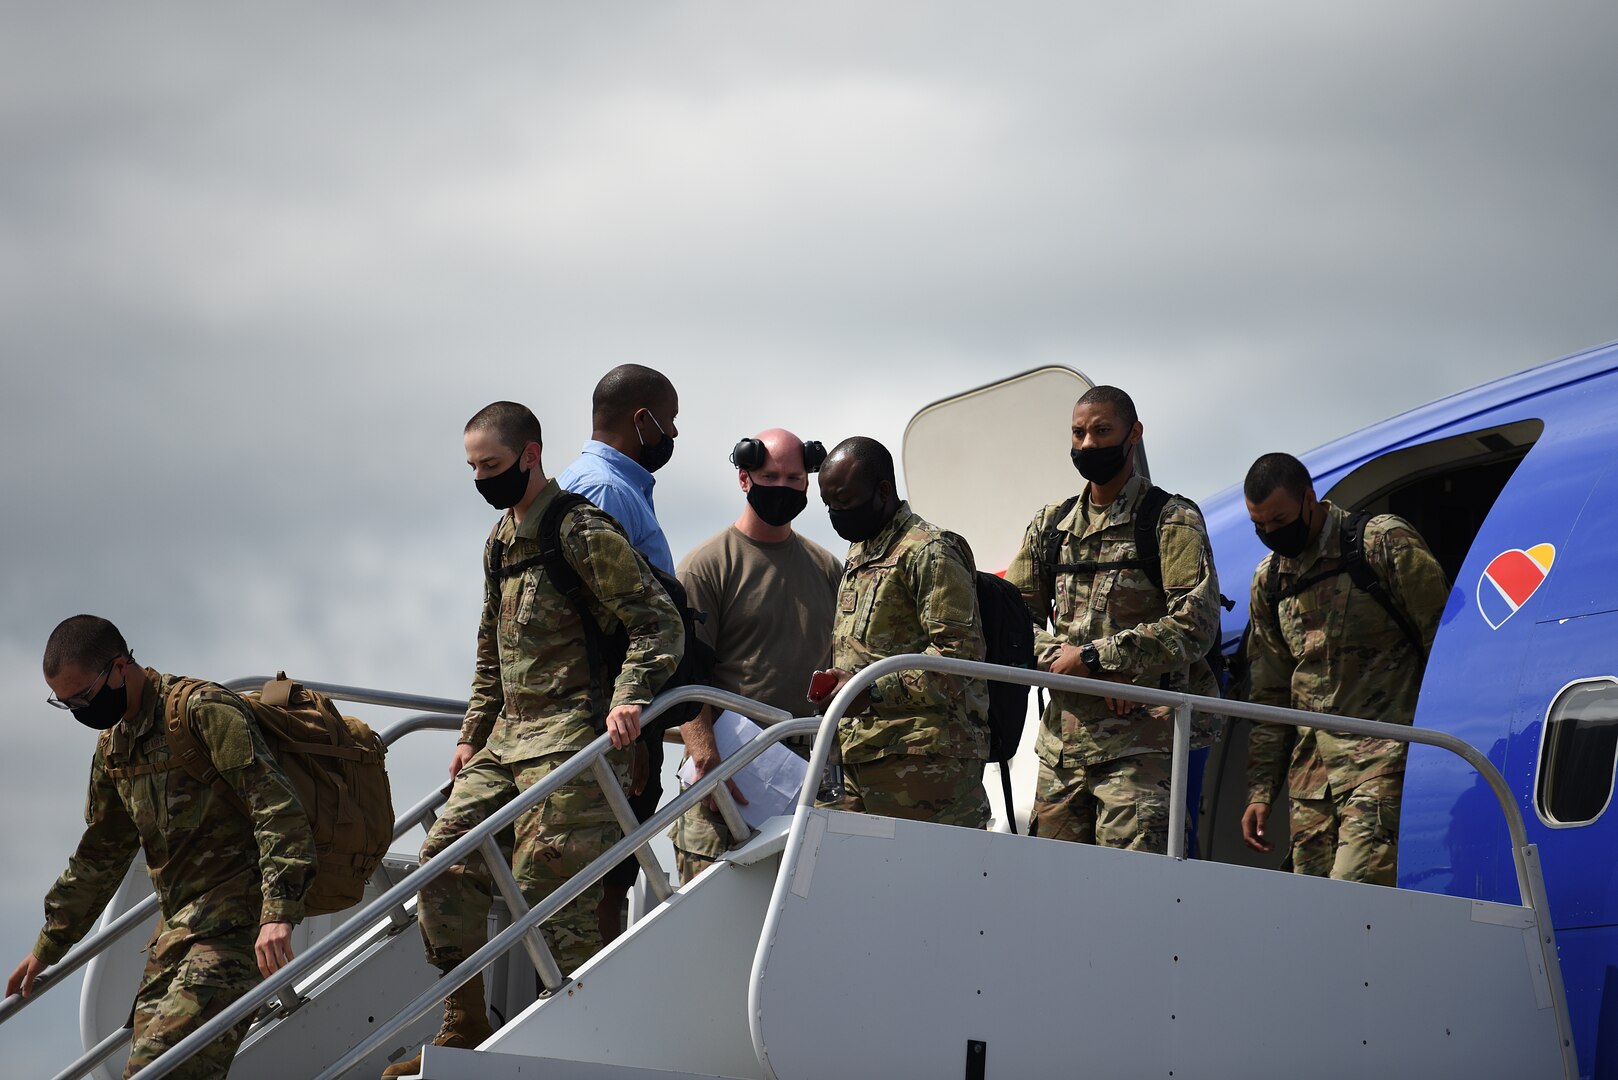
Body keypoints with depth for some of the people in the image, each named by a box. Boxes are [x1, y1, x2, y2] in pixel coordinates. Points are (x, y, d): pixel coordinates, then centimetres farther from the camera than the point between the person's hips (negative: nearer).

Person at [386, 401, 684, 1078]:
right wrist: (473, 734, 23)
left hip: (571, 736, -9)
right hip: (508, 735, 9)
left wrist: (629, 695, -27)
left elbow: (659, 623, -14)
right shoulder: (500, 541, 18)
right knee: (447, 857, 4)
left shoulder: (582, 532, -10)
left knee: (545, 887, -13)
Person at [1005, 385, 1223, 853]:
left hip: (1141, 740, -6)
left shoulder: (1172, 521, 0)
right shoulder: (1050, 526, 17)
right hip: (1062, 740, 6)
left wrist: (1093, 657, -12)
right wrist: (1062, 657, -9)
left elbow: (1195, 625, -11)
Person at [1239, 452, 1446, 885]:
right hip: (1311, 772, 7)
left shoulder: (1385, 544, -4)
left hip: (1385, 759, -7)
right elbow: (1268, 697, 21)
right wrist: (1260, 791, 14)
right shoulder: (1269, 580, 16)